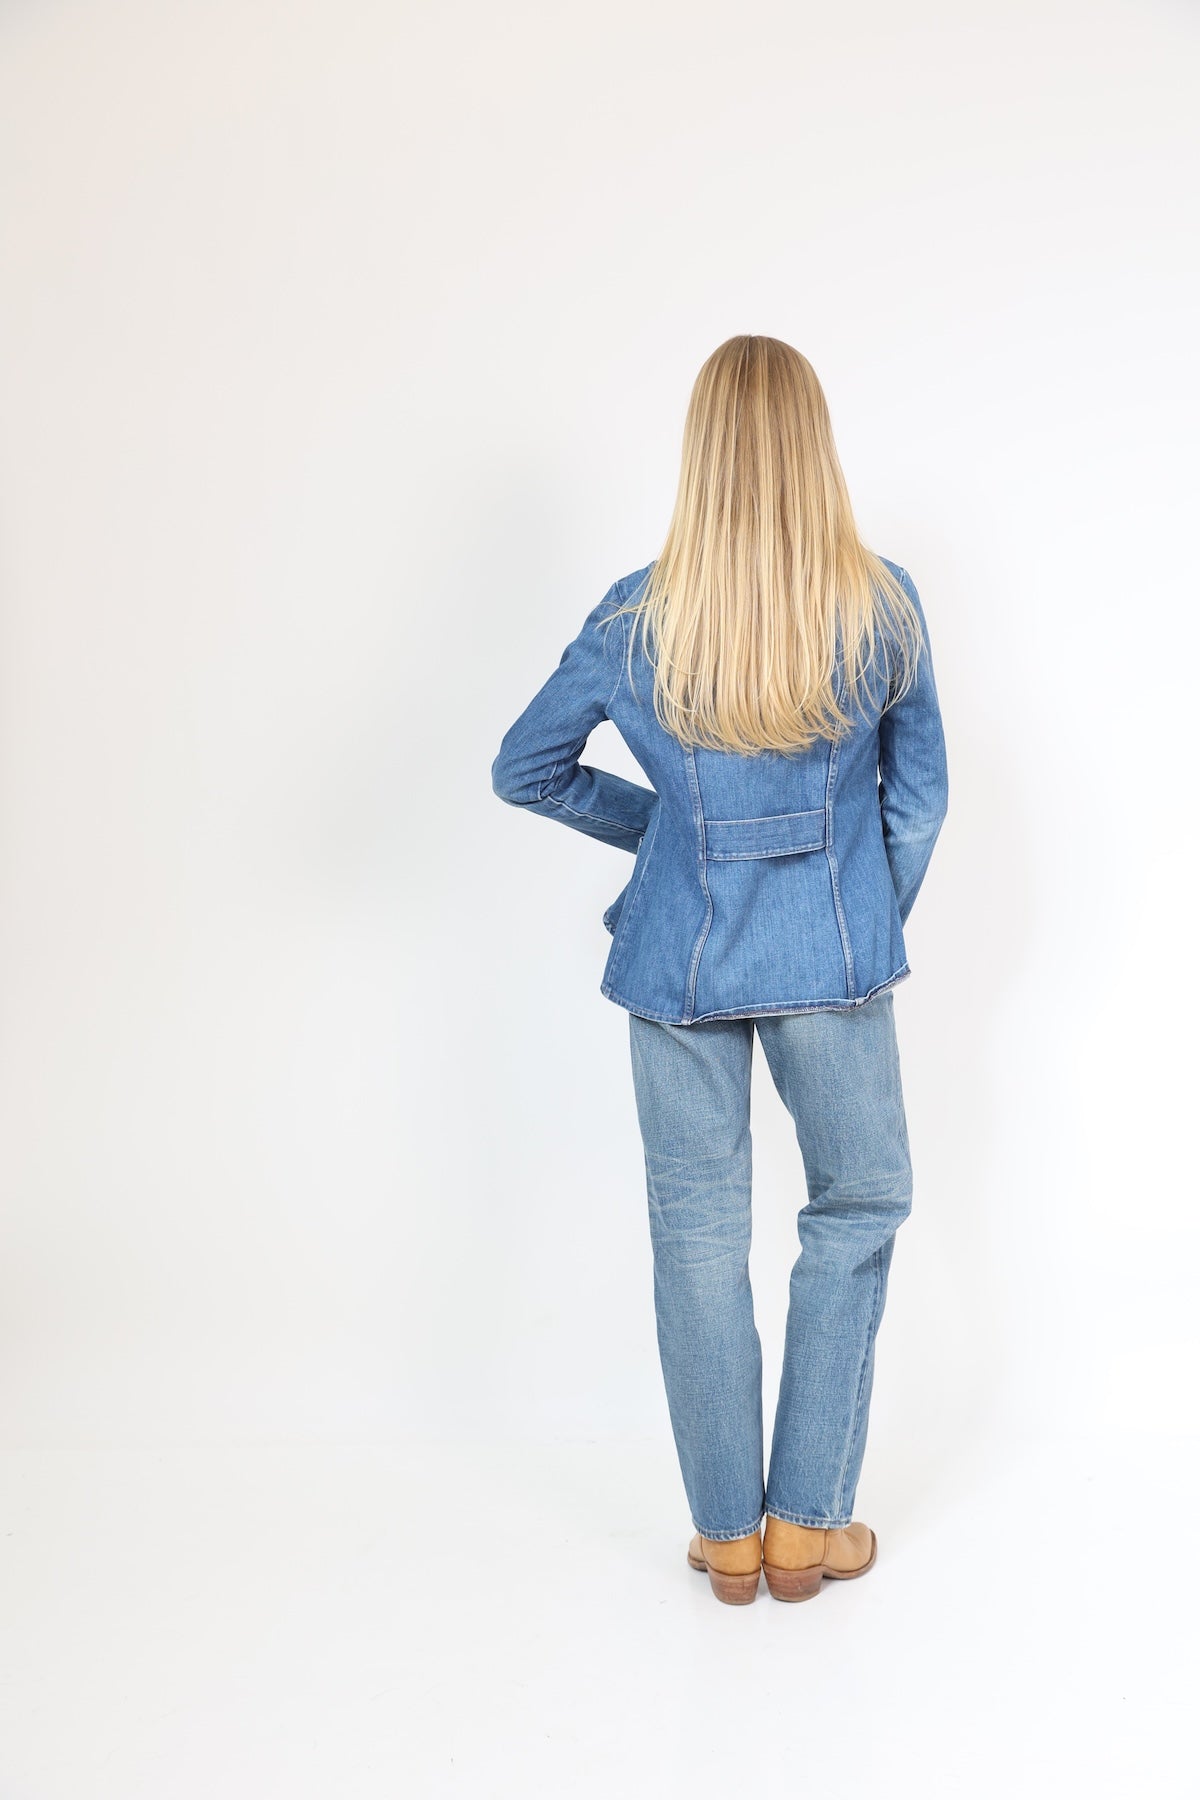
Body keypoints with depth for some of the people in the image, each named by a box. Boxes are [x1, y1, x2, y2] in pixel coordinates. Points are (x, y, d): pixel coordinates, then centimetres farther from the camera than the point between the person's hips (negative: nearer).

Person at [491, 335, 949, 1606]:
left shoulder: (637, 617, -6)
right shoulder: (884, 607, -6)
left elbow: (525, 770, 5)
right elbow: (918, 797, 3)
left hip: (679, 957, 1)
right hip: (831, 956, 0)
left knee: (698, 1227, 12)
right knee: (859, 1209, 16)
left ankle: (726, 1534, 23)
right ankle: (807, 1526, 21)